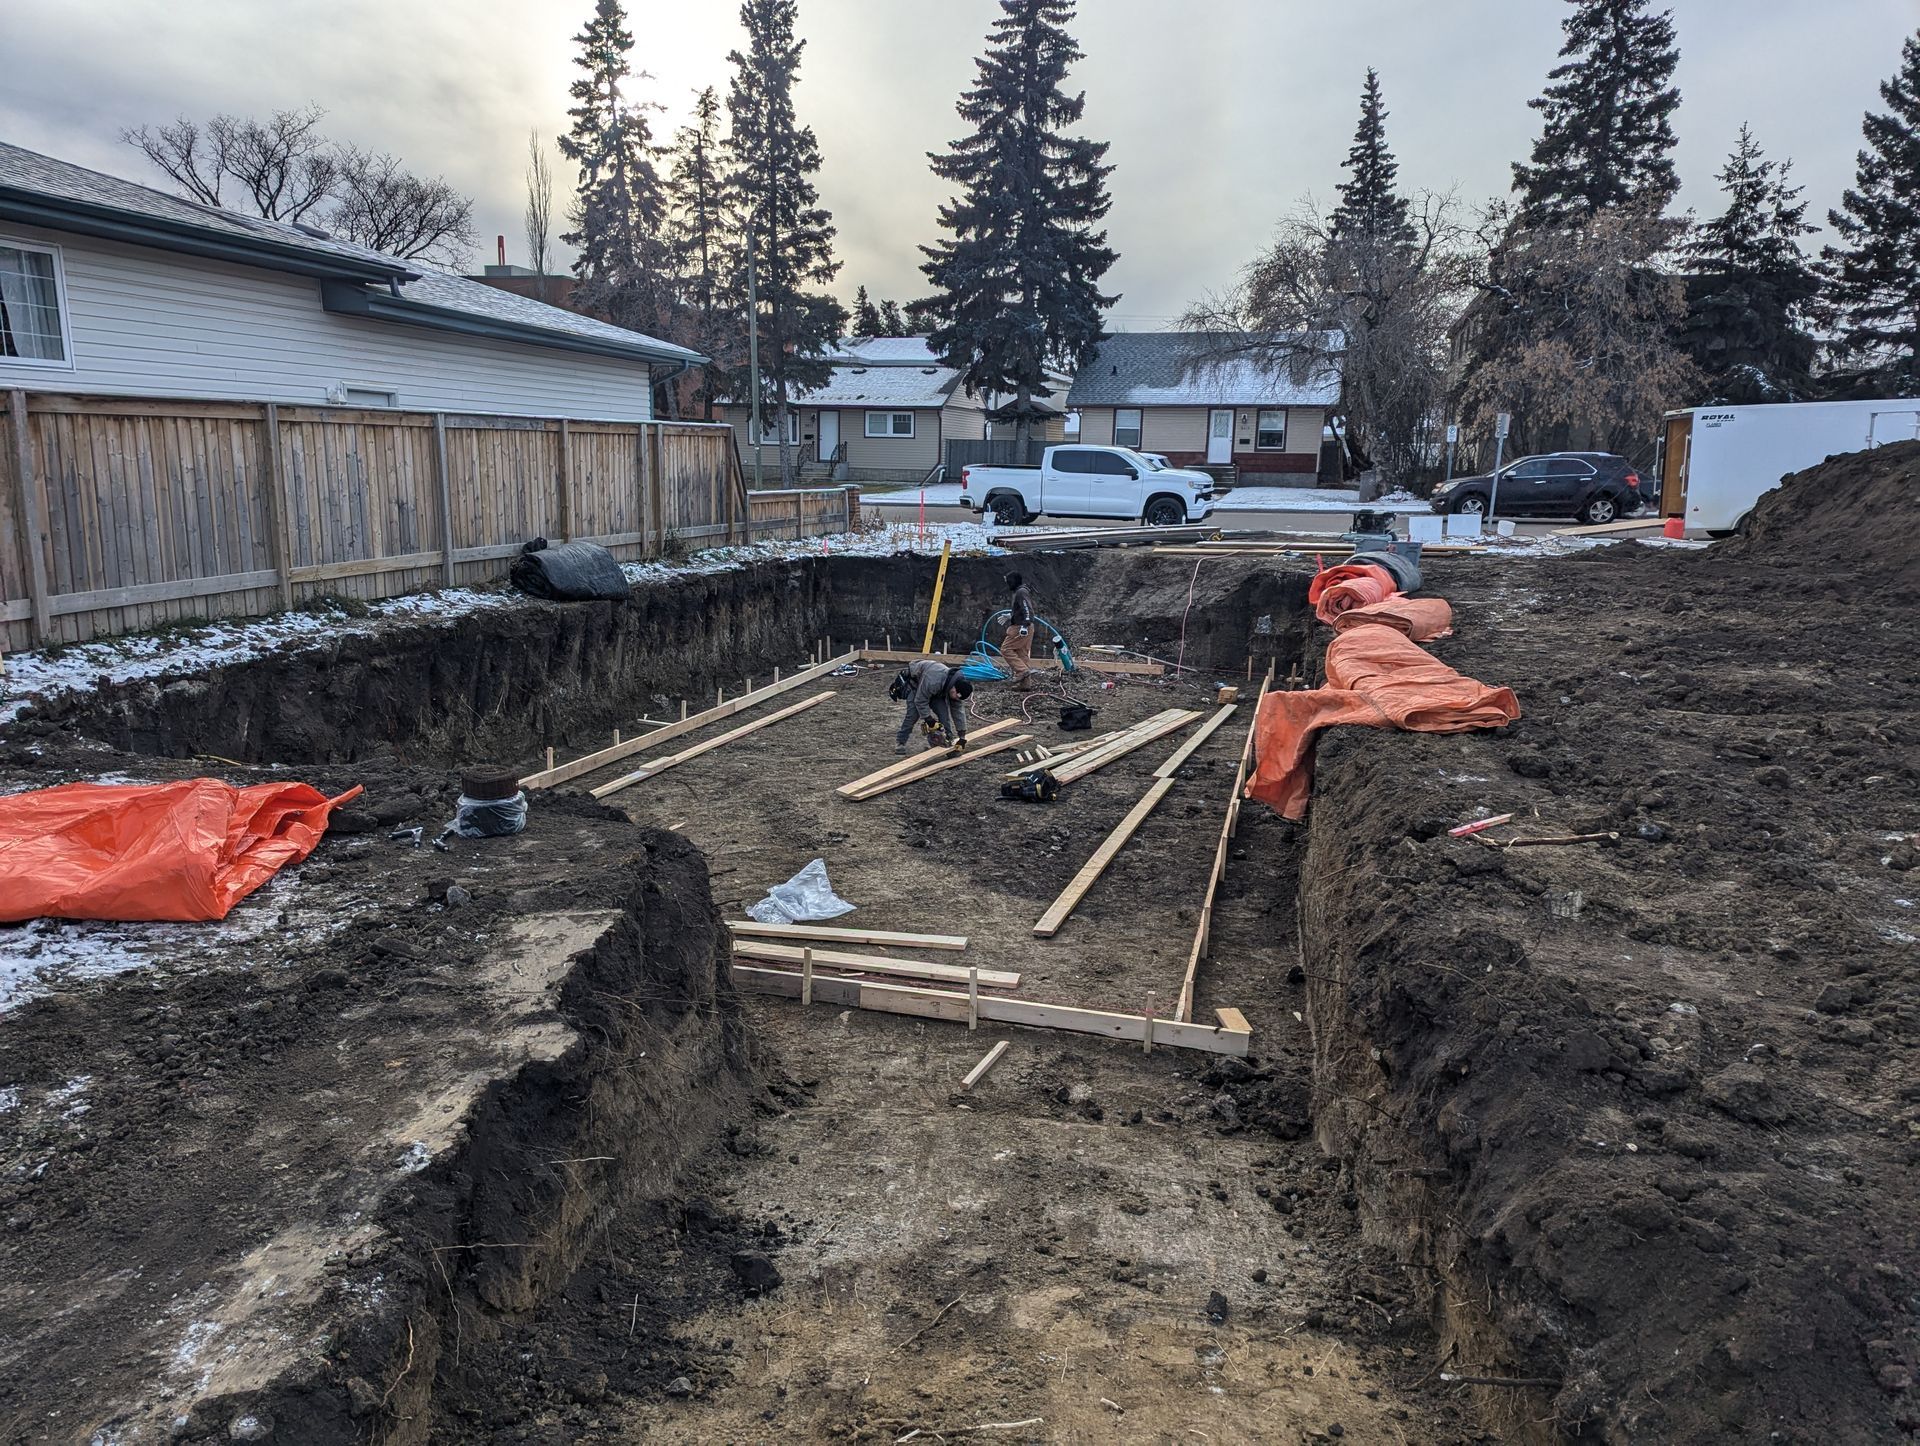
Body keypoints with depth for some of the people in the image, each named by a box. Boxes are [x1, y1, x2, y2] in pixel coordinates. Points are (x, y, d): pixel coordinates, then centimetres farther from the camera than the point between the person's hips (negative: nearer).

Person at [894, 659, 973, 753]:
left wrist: (962, 737, -18)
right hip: (915, 681, -5)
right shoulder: (933, 682, -45)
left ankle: (948, 739, -4)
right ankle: (900, 742, -7)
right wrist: (930, 720, -32)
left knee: (943, 711, -12)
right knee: (913, 713, -18)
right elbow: (920, 701, -34)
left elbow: (959, 711, -16)